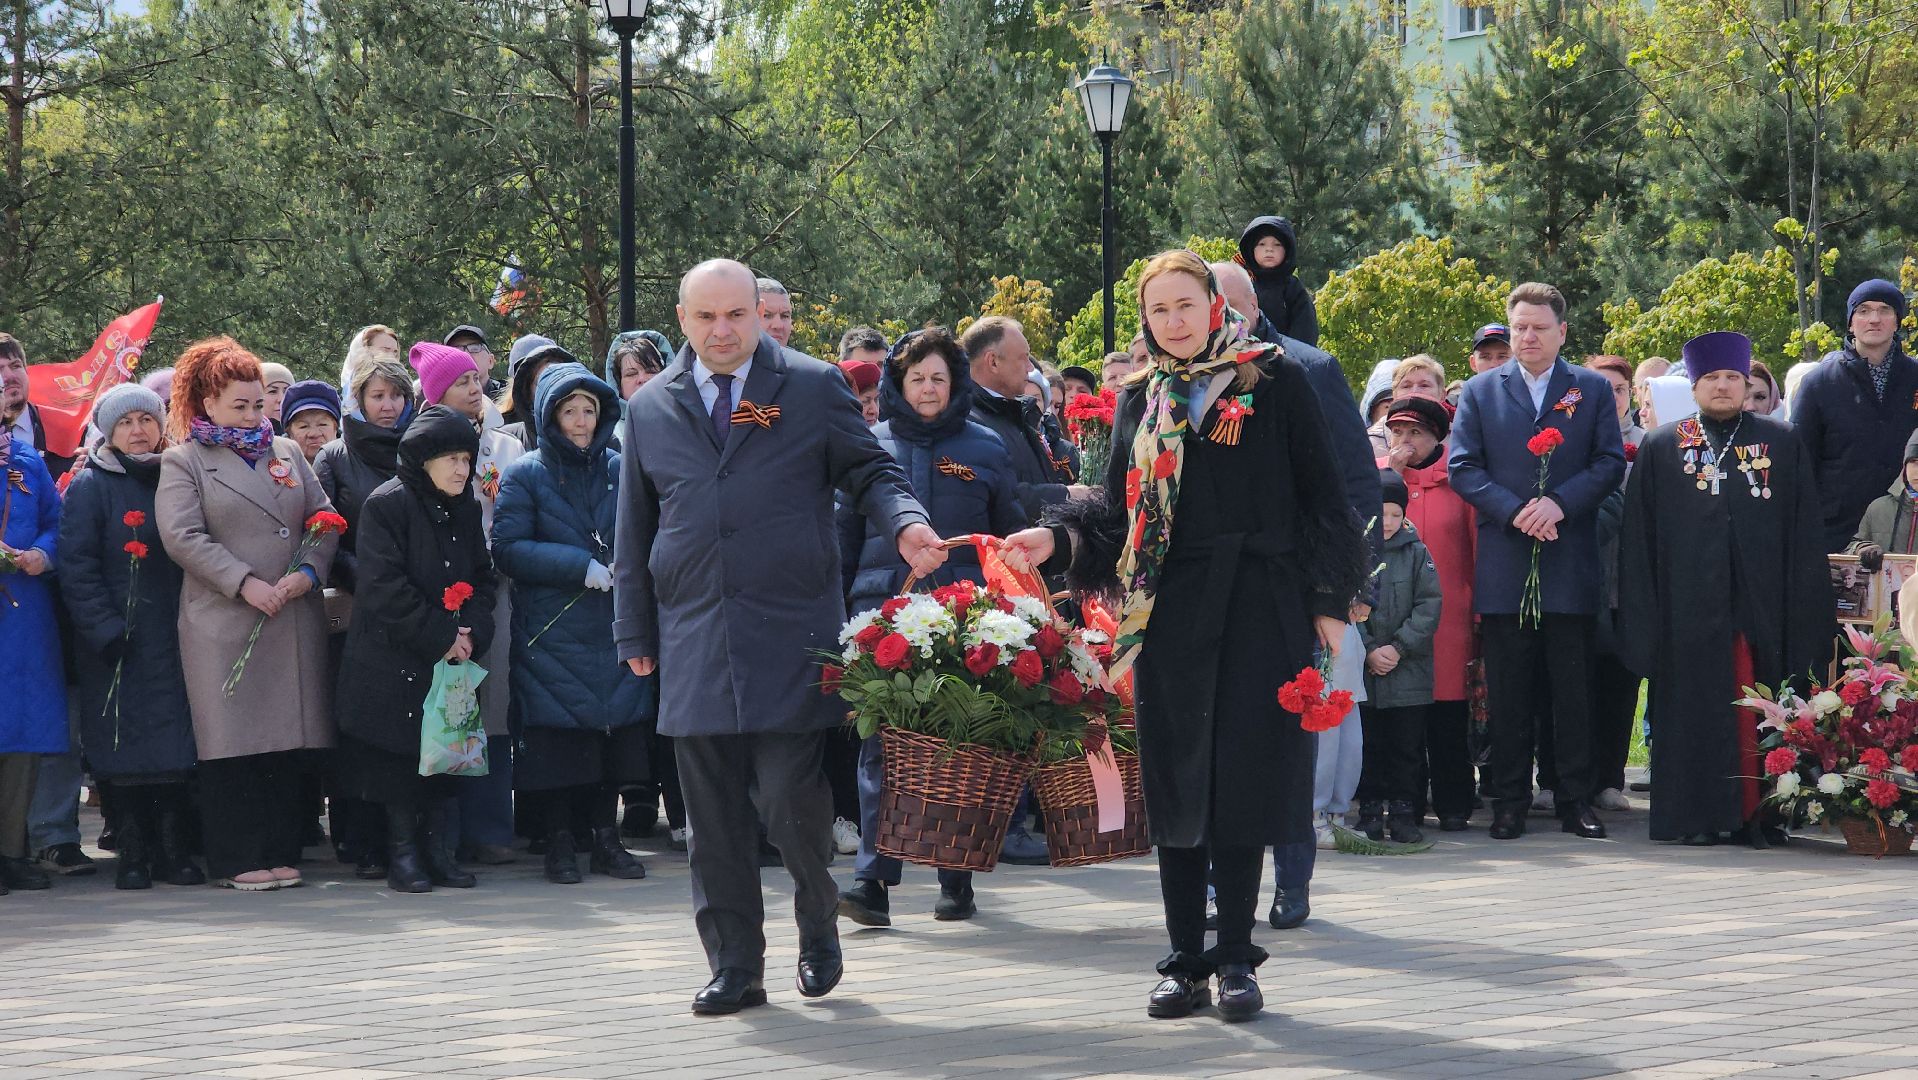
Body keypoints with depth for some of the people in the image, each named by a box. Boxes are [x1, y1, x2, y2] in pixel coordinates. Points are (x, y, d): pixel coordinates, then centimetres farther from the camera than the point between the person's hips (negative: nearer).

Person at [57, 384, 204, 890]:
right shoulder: (90, 487, 0)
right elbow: (76, 567, -6)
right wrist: (105, 630, -15)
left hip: (173, 640, 3)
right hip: (118, 647, -3)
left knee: (177, 748, 0)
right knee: (123, 751, -3)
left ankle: (174, 849, 5)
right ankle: (132, 854, 4)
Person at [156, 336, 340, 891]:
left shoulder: (286, 452, 18)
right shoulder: (183, 462, 3)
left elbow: (324, 518, 13)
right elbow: (182, 536, -9)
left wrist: (308, 572, -6)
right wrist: (245, 583, -16)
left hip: (293, 618, 4)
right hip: (223, 622, -4)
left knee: (287, 737, 4)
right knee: (233, 741, -4)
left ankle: (280, 852, 10)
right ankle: (236, 858, 2)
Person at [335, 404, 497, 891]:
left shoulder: (465, 509, 12)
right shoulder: (386, 505, -8)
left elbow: (481, 576, 15)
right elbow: (384, 587, -15)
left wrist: (471, 632, -4)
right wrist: (440, 636, -15)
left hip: (452, 659, 6)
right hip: (396, 659, -6)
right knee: (399, 756, -3)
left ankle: (438, 851, 12)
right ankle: (403, 855, 5)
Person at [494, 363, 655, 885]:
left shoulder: (621, 470, 11)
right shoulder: (524, 476, 1)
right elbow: (508, 548, -9)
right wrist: (583, 567, -17)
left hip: (615, 632, 3)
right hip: (552, 636, -3)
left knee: (616, 733, 3)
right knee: (557, 737, -3)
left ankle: (606, 838, 14)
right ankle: (560, 844, 7)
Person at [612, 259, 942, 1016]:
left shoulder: (814, 388, 6)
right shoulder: (650, 408, 13)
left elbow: (868, 471, 8)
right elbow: (635, 528, 17)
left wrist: (906, 524, -14)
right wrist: (634, 631, 15)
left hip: (792, 638, -3)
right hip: (695, 648, 3)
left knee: (792, 798, -8)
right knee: (715, 819, 3)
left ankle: (818, 928, 19)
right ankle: (735, 967, 12)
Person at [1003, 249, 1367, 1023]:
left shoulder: (1276, 383, 2)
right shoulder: (1140, 402, 13)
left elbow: (1320, 495, 1)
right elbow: (1120, 509, 11)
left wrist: (1330, 602, -4)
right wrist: (1058, 538, -7)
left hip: (1257, 608, -3)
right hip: (1171, 614, 3)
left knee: (1242, 780, -3)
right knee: (1175, 785, 3)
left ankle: (1236, 961, 5)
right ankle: (1187, 962, 10)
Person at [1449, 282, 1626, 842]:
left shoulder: (1593, 389, 9)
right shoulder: (1481, 391, 10)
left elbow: (1610, 462, 2)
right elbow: (1462, 466, 3)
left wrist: (1559, 503, -13)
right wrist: (1514, 511, -11)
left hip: (1571, 563, 0)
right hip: (1504, 565, 0)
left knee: (1572, 687, 2)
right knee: (1508, 691, 2)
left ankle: (1576, 800, 8)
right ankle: (1509, 802, 8)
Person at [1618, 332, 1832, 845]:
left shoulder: (1784, 444, 11)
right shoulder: (1660, 449, 9)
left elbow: (1805, 535, 8)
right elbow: (1638, 543, 7)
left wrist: (1806, 622, 0)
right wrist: (1643, 622, -1)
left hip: (1762, 607, 0)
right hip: (1690, 610, 0)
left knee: (1760, 715, -1)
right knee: (1696, 713, 0)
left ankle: (1761, 812, 6)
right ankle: (1699, 815, 7)